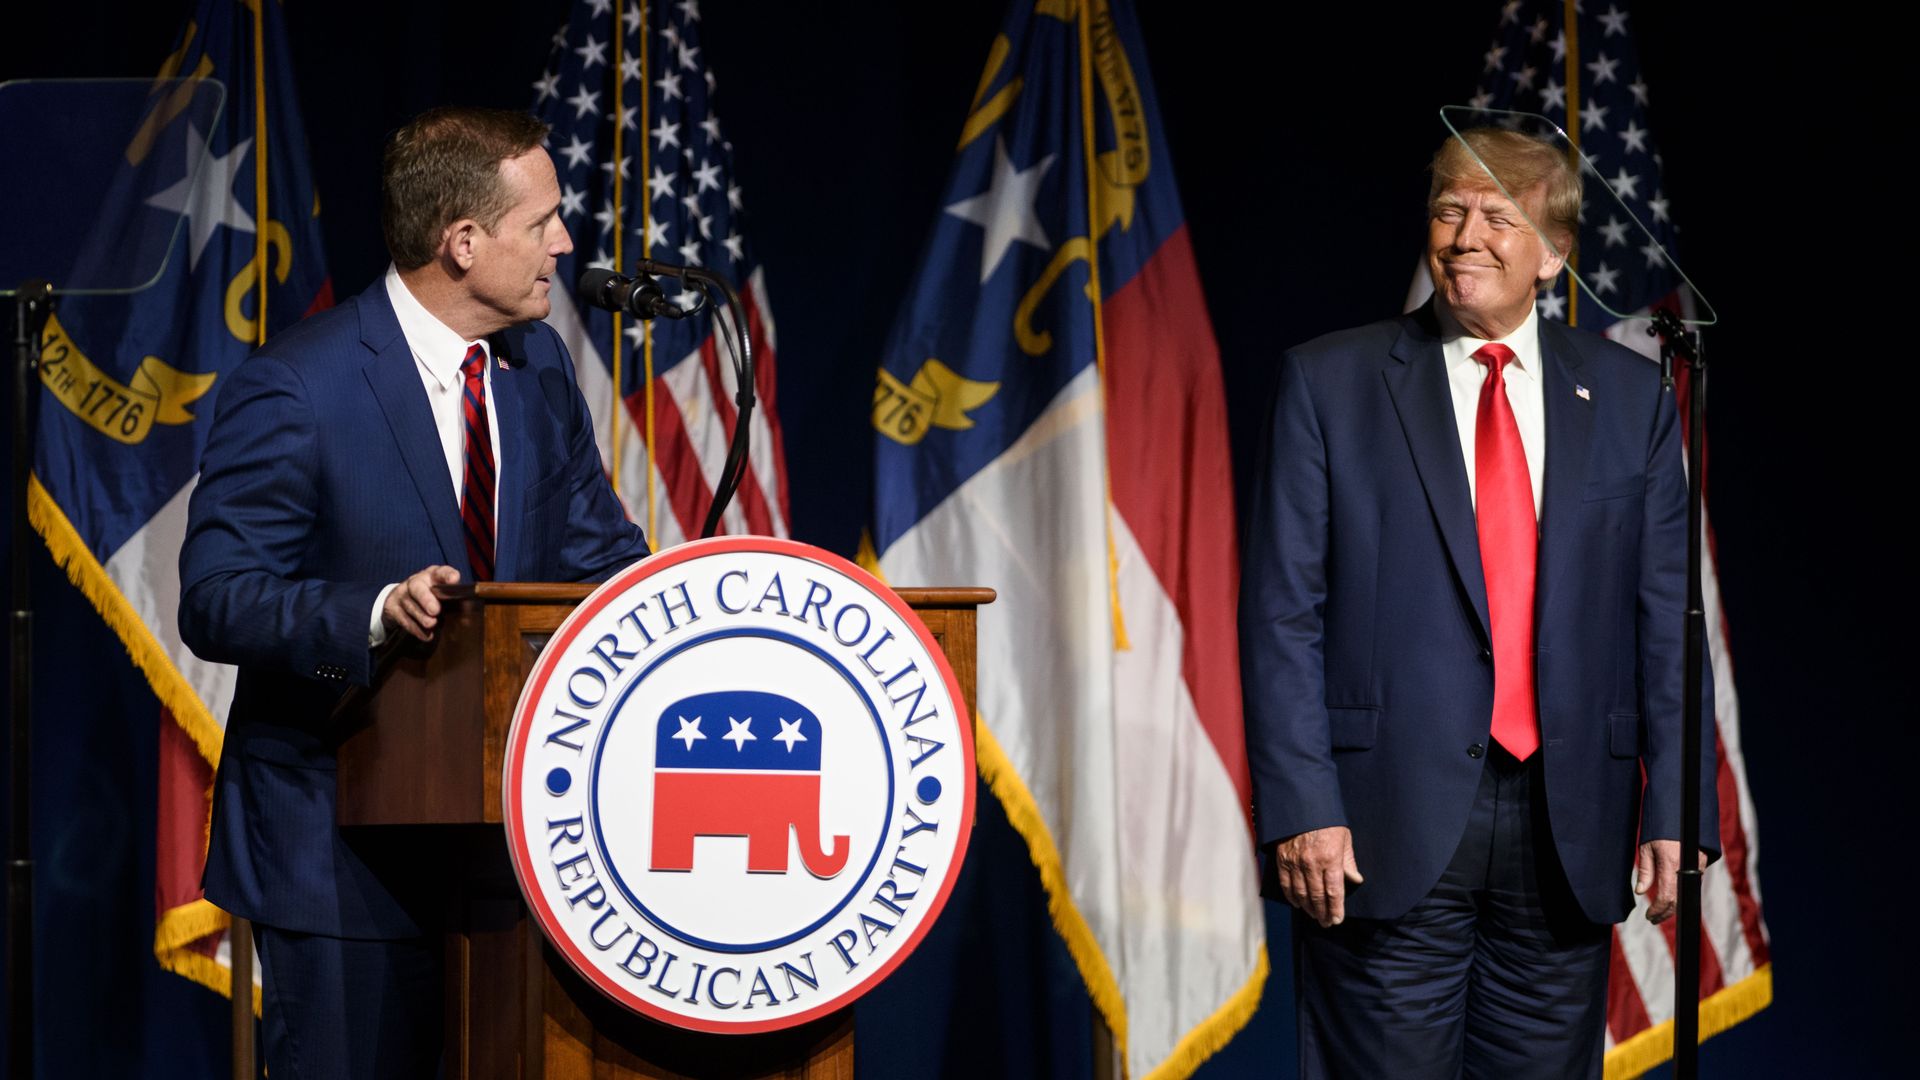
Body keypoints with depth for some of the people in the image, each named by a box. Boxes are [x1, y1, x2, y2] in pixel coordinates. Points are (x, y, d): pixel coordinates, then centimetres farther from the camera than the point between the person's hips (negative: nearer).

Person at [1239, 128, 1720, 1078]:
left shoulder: (1631, 400, 10)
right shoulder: (1330, 382, 3)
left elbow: (1667, 618, 8)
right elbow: (1281, 613, -1)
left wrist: (1675, 811, -2)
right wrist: (1301, 810, -10)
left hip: (1565, 831, 2)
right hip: (1387, 826, -2)